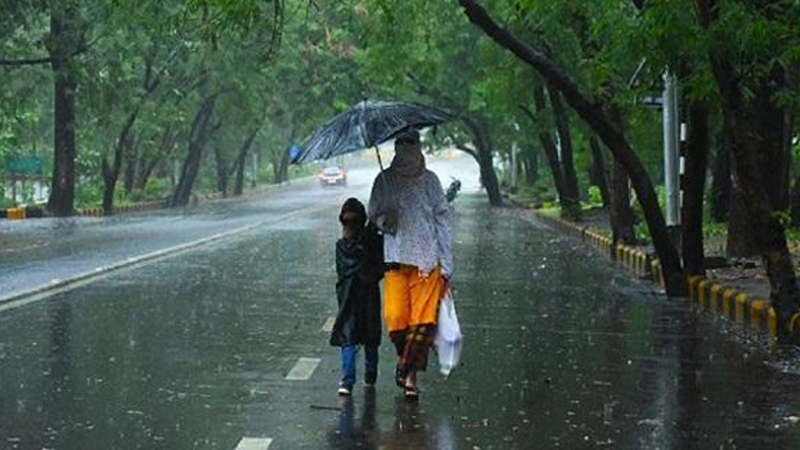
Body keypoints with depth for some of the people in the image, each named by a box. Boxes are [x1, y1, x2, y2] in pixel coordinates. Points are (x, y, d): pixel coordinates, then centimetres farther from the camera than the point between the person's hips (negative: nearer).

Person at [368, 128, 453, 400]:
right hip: (396, 258, 0)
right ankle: (404, 357, 21)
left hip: (428, 259, 0)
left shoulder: (429, 180, 7)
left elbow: (442, 219, 7)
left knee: (423, 318, -7)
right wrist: (384, 219, -14)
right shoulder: (384, 180, 6)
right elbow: (374, 215, 12)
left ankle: (410, 374, 1)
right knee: (395, 317, -8)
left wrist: (447, 263, 1)